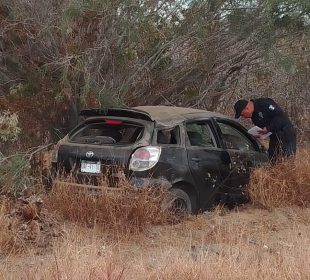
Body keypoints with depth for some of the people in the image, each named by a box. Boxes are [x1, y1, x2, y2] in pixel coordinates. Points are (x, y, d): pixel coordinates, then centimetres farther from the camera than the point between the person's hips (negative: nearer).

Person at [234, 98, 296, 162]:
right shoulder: (253, 115, 9)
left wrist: (268, 128, -24)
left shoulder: (264, 104, -19)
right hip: (274, 137, 9)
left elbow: (282, 116, -23)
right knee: (271, 159, 7)